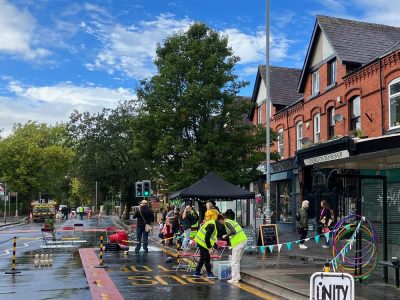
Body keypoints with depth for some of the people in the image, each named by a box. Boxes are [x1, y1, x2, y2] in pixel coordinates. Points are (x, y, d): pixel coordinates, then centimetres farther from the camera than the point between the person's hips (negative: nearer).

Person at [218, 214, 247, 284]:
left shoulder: (227, 223, -9)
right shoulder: (232, 221, 17)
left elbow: (233, 231, -23)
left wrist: (226, 236, -8)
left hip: (238, 243, -9)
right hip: (244, 240, 9)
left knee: (234, 262, 0)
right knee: (237, 261, 20)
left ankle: (235, 279, 4)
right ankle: (237, 276, 27)